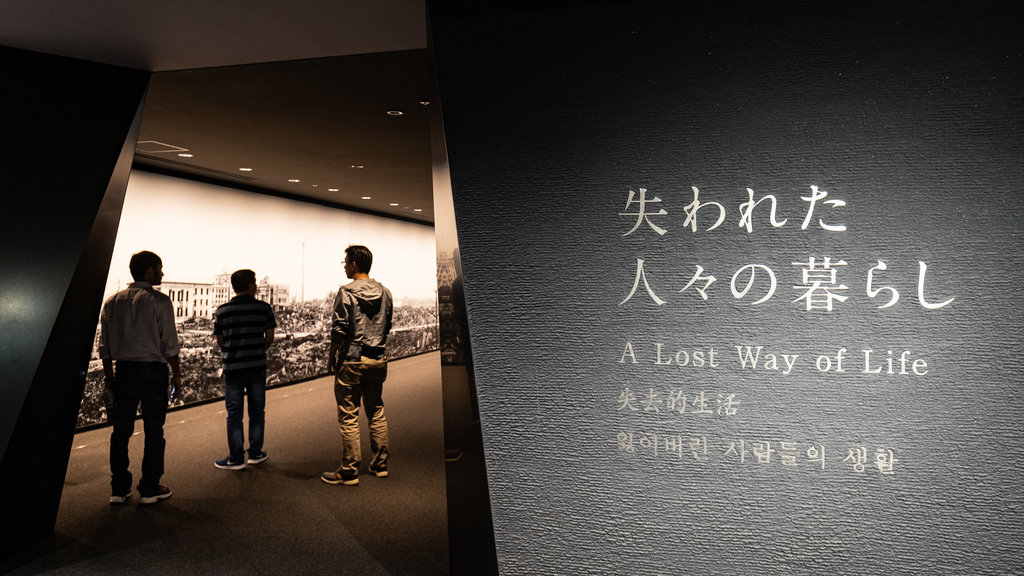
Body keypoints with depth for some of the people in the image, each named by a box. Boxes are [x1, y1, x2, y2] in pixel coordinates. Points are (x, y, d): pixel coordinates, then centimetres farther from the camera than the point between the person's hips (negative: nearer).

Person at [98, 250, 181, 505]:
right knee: (153, 431, 4)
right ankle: (149, 489, 9)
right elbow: (169, 343, -9)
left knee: (121, 430, 11)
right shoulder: (158, 301, -8)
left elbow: (105, 346, 10)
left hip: (123, 371, 5)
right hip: (152, 371, -5)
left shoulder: (112, 302, 8)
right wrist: (176, 373, 1)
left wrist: (109, 375, 16)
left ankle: (119, 489, 17)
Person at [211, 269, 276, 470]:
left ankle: (236, 458, 9)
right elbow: (269, 337, -1)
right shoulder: (264, 308, -3)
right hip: (257, 365, 1)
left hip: (233, 367, 0)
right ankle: (255, 453, 18)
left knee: (234, 413, 5)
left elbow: (219, 341, 3)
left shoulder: (221, 311, -2)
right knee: (257, 410, 11)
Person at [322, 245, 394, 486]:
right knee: (376, 412, 15)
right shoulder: (384, 293, 6)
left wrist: (331, 357, 0)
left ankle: (349, 472, 6)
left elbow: (339, 330, -13)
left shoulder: (347, 292, -11)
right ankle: (380, 464, 21)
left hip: (352, 360, -6)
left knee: (348, 416, 1)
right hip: (378, 360, 6)